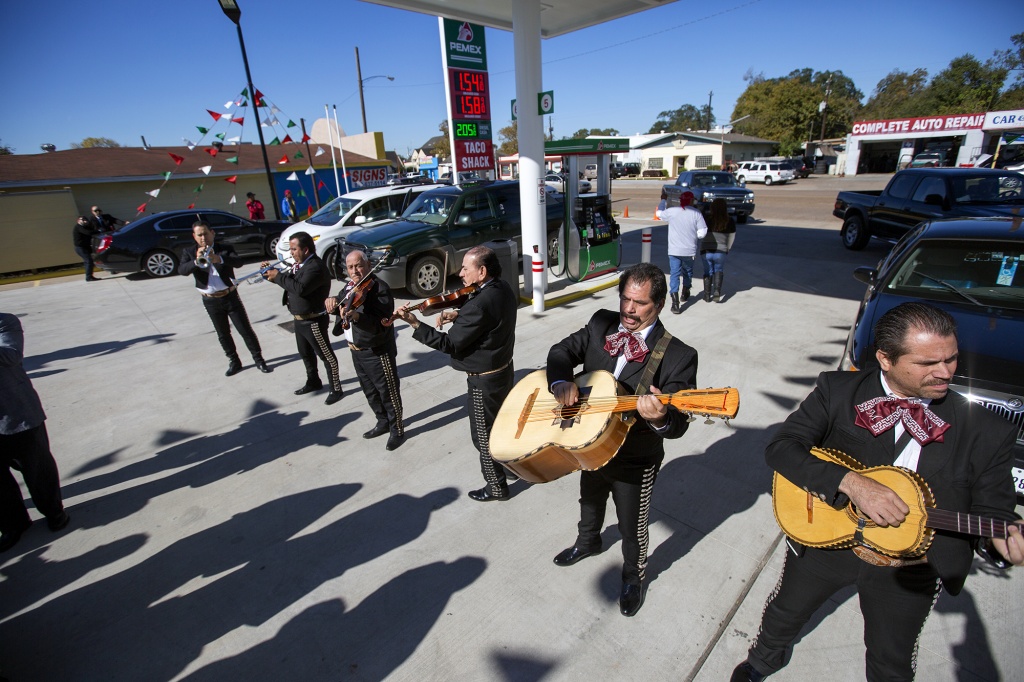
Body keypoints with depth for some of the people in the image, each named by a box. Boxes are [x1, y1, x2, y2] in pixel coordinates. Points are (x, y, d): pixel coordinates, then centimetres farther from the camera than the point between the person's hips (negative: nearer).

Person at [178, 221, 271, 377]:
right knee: (223, 334, 12)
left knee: (245, 330, 2)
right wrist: (196, 261, -36)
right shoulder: (189, 252, 0)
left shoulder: (226, 248, -3)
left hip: (230, 296, -2)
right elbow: (182, 270, -17)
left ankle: (259, 360, 13)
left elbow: (238, 262, -23)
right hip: (210, 301, 2)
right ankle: (234, 362, 26)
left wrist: (219, 259, -42)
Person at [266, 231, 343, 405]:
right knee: (305, 353, 23)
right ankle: (313, 382, 40)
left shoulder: (315, 267, -22)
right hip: (299, 319, 10)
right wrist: (273, 273, -3)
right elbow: (290, 281, 13)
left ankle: (336, 389, 10)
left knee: (325, 355, 0)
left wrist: (278, 277, -21)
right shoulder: (300, 264, 8)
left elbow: (300, 288, -33)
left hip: (313, 321, -10)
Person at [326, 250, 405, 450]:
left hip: (378, 352, -9)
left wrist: (356, 316, -46)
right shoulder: (350, 286, 6)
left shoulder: (380, 288, -20)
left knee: (388, 392, 4)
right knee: (370, 391, 22)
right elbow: (338, 304, 13)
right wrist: (331, 301, -10)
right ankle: (383, 422, 40)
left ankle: (397, 430, 20)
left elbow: (380, 324, -30)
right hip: (356, 350, 9)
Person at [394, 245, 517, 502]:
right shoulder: (503, 288, -2)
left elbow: (450, 344, -26)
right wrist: (458, 316, -3)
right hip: (504, 368, 9)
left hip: (484, 379, -9)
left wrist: (414, 323, -27)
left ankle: (496, 487, 27)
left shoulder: (480, 304, -30)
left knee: (483, 435, 9)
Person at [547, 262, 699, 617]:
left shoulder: (678, 355, -24)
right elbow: (563, 350, -3)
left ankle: (633, 576, 51)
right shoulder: (601, 324, -9)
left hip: (635, 462, -5)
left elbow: (678, 425, -27)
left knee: (631, 527, 18)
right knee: (590, 501, 32)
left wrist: (660, 417, -50)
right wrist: (560, 382, -24)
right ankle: (588, 541, 65)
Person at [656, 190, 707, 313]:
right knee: (688, 272, 24)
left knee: (674, 275, -1)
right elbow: (702, 233, -8)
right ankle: (685, 294, 42)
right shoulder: (697, 213, -5)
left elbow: (659, 213, 17)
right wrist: (695, 239, 14)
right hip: (689, 250, 1)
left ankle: (675, 303, -12)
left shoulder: (672, 211, -4)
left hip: (674, 250, -1)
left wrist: (663, 200, 33)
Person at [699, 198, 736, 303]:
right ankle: (717, 291, 2)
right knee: (719, 270, 21)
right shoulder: (730, 221, -1)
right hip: (720, 251, 0)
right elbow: (732, 237, 8)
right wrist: (726, 249, 22)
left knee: (708, 272, 17)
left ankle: (707, 295, 17)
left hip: (705, 251, 0)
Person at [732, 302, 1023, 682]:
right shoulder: (837, 390, -15)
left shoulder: (987, 433, -12)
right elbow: (780, 447, -21)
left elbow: (990, 513, -5)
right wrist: (850, 483, -33)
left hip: (910, 571, 1)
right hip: (825, 537, 0)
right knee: (786, 611, 25)